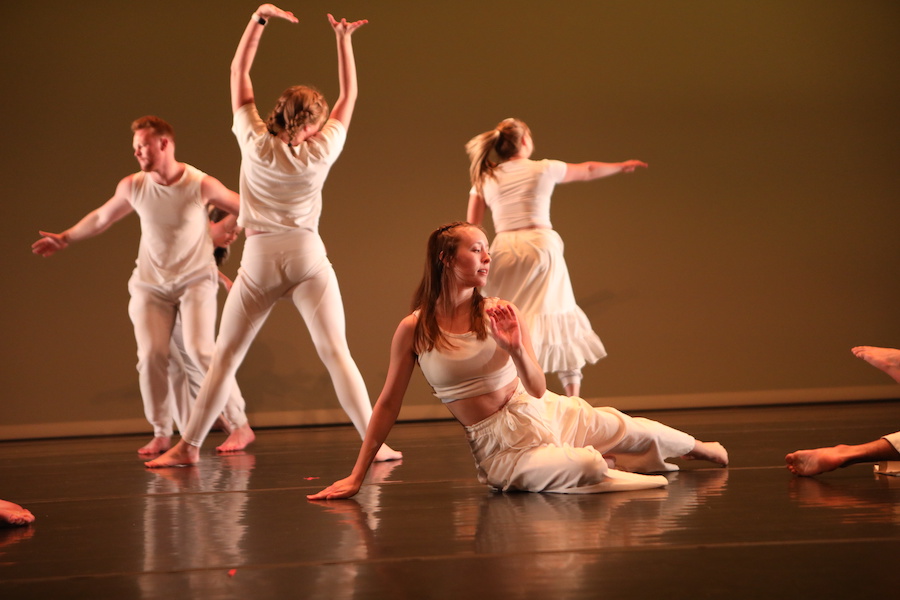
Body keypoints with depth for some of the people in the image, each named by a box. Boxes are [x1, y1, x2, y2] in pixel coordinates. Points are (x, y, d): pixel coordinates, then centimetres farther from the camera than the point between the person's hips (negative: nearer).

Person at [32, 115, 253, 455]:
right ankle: (161, 434, 6)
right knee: (150, 356, -10)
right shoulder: (132, 186, -7)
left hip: (195, 279, -3)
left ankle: (239, 426, -7)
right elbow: (100, 218, 11)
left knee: (200, 350, -18)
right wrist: (65, 239, 19)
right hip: (150, 284, 3)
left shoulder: (202, 185, -16)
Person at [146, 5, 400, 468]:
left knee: (225, 357, 6)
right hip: (307, 256, 0)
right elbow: (349, 96, 8)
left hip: (259, 260, 0)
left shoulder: (255, 143, -8)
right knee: (336, 354, -3)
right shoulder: (320, 153, -6)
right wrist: (343, 40, 11)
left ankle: (188, 446, 9)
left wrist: (259, 19, 0)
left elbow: (238, 72, 0)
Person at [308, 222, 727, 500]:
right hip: (500, 445, -3)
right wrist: (356, 477, -5)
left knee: (631, 430, 10)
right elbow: (388, 405, -5)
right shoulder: (414, 330, -13)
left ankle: (698, 449, 43)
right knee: (586, 467, -27)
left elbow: (538, 389, -10)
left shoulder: (499, 314, -8)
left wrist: (516, 350, -30)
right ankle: (616, 474, 11)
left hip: (544, 414, 3)